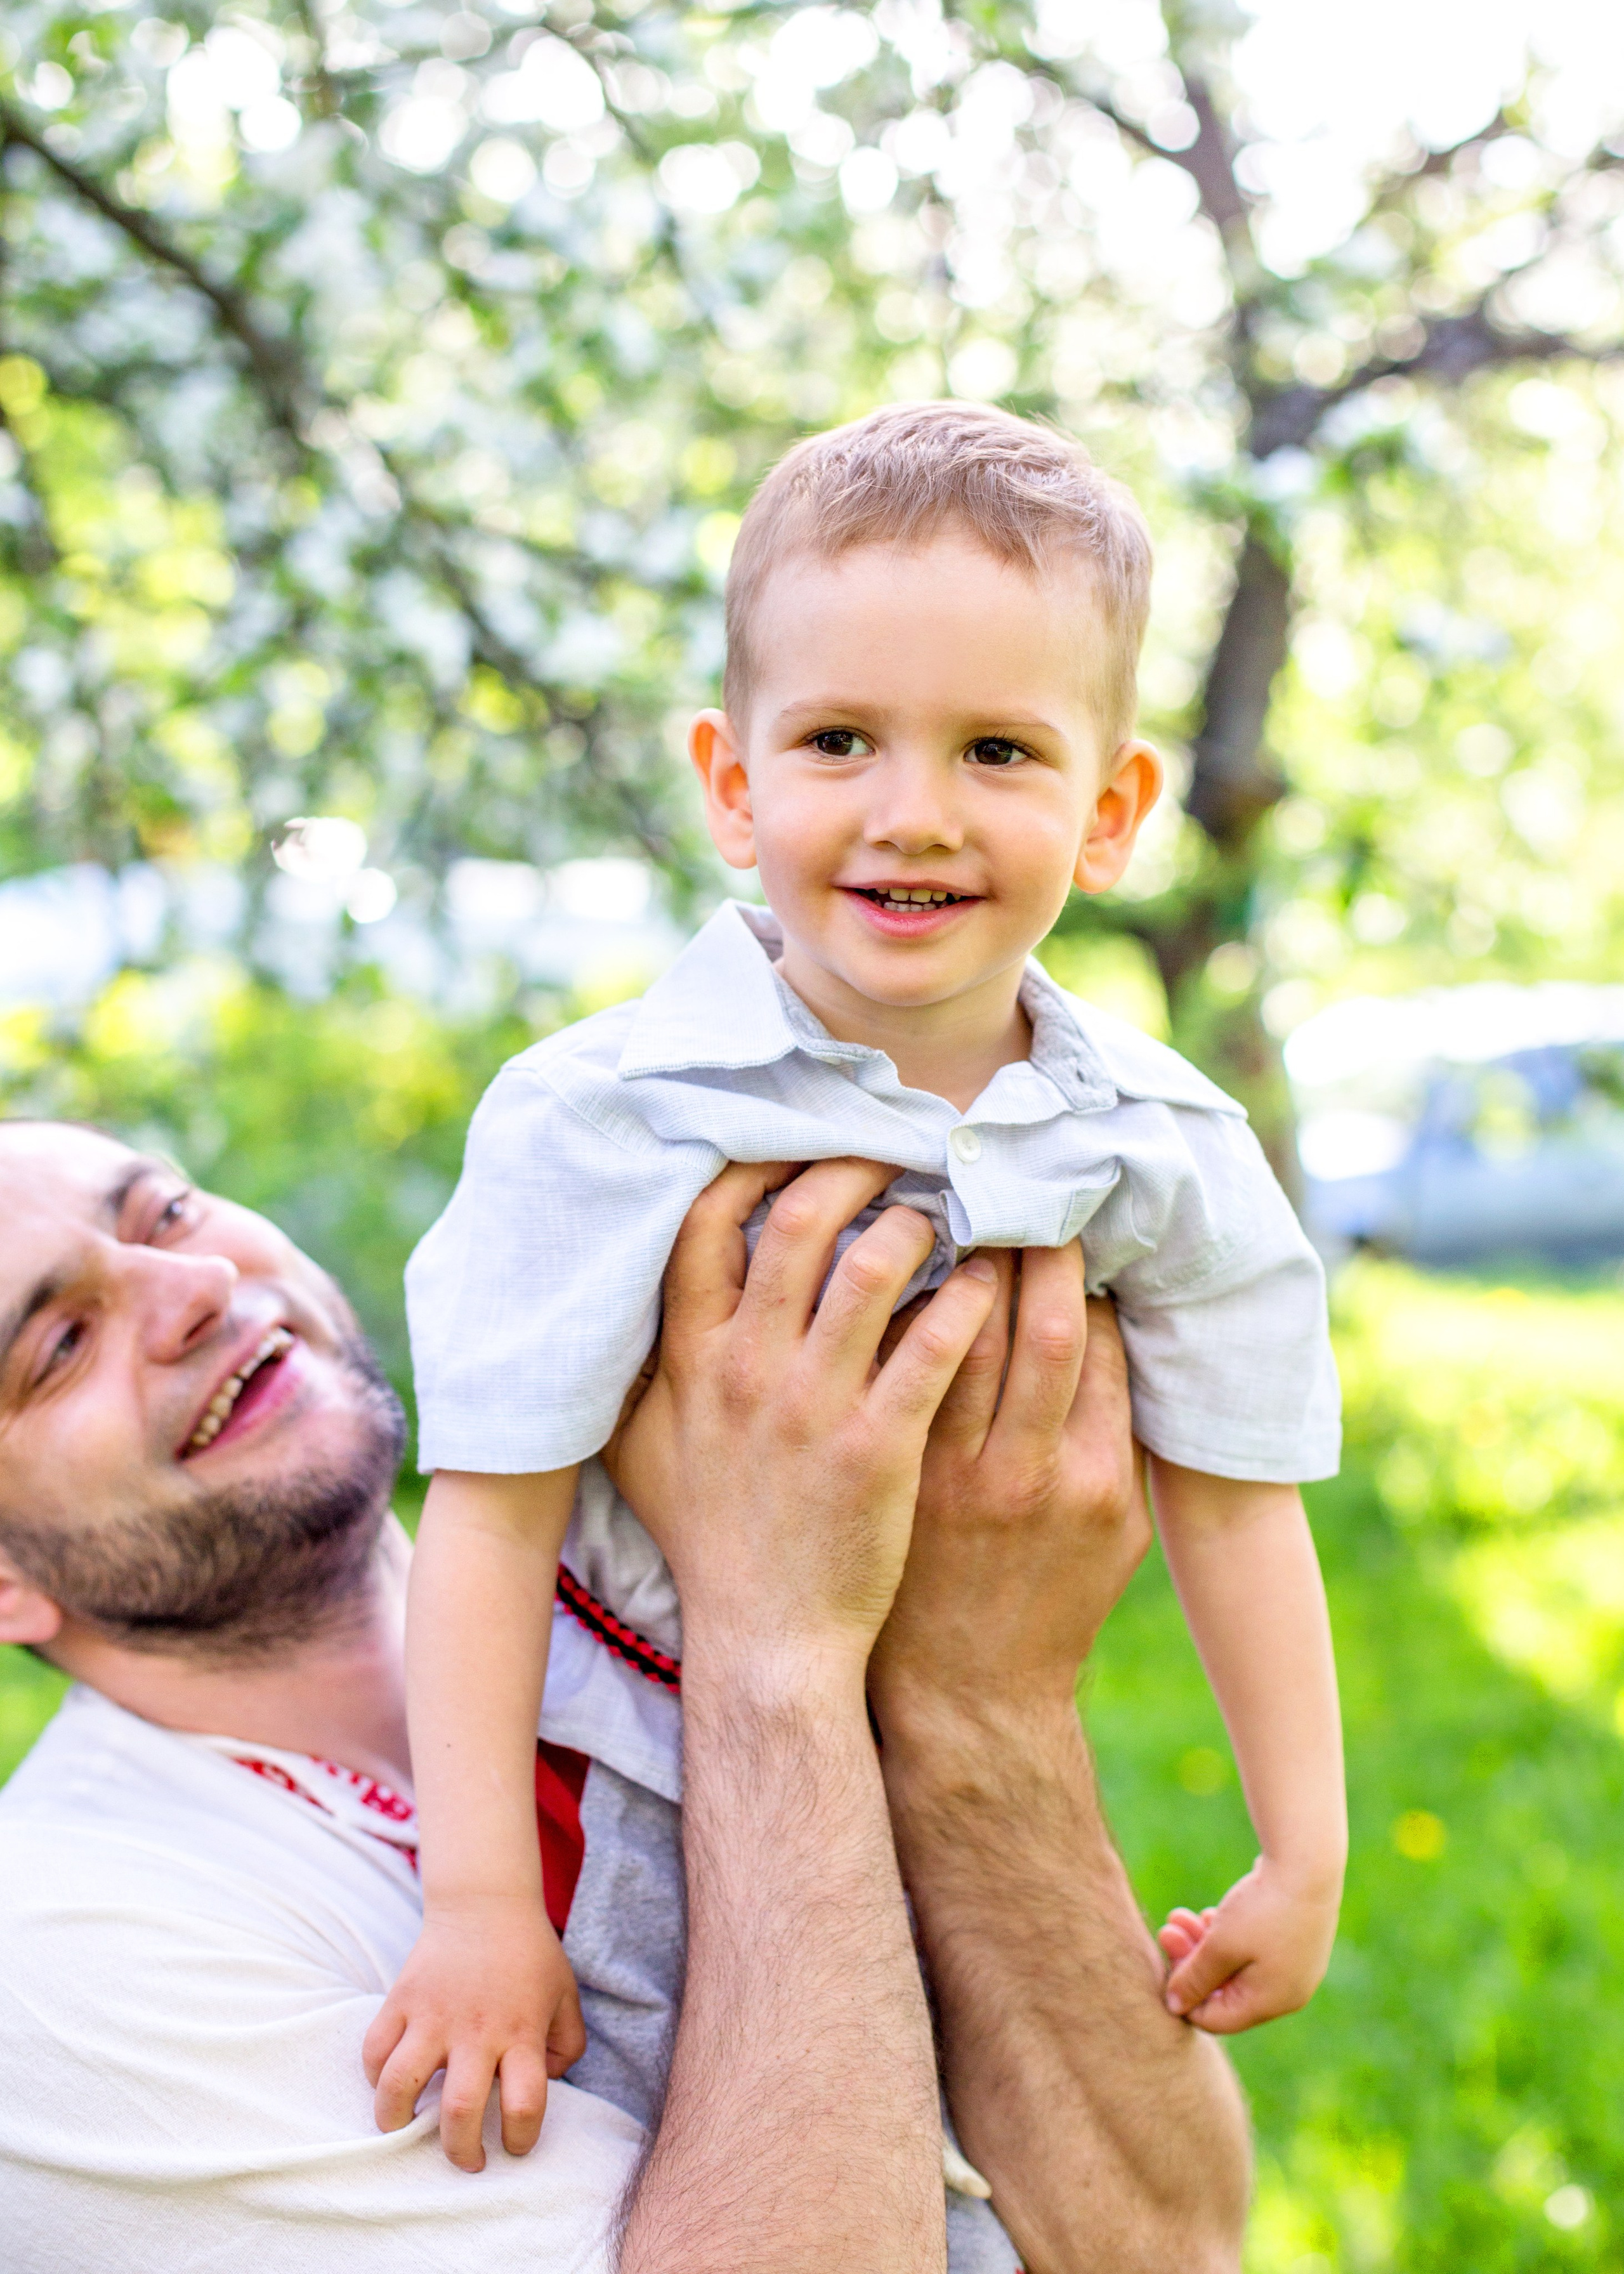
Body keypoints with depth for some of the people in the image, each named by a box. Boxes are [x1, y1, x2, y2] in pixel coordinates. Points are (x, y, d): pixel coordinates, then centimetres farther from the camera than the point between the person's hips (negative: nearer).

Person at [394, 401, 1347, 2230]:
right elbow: (494, 1511, -18)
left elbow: (1233, 1499, 0)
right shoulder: (609, 1119, -21)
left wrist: (1304, 1855, 3)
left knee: (981, 2210, 15)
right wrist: (479, 1901, -19)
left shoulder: (1157, 1155, -10)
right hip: (634, 1809, -3)